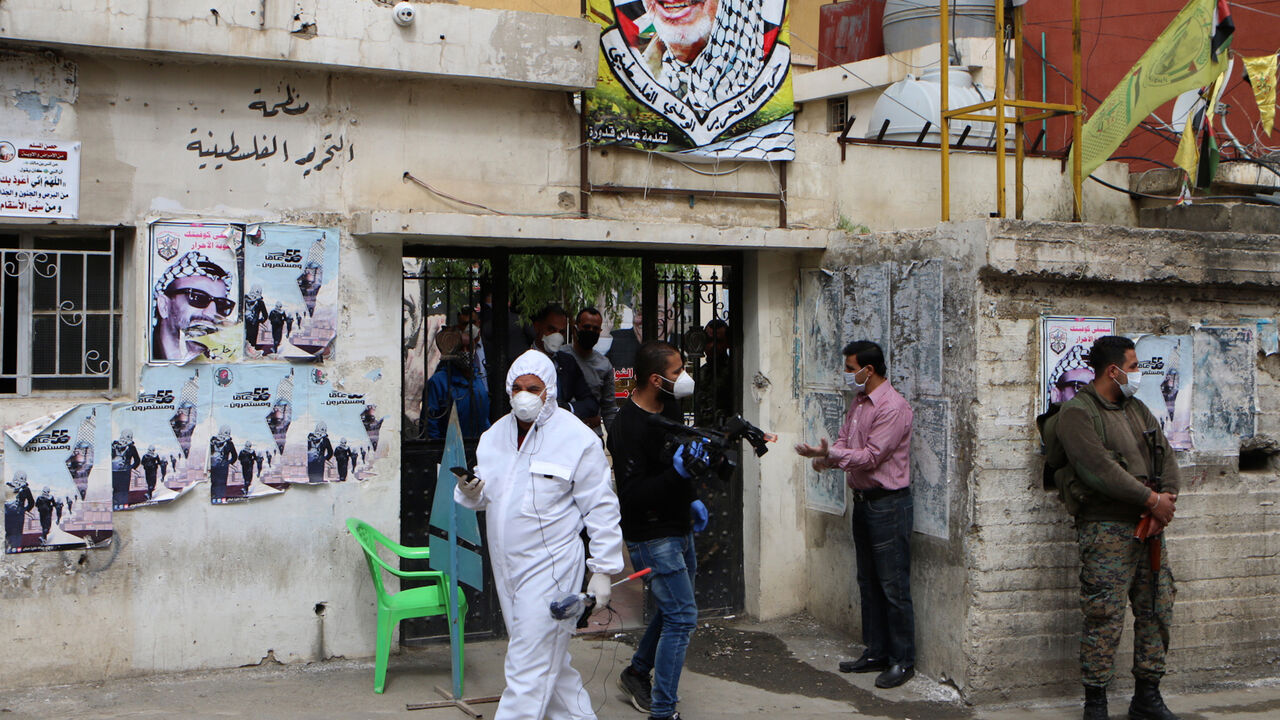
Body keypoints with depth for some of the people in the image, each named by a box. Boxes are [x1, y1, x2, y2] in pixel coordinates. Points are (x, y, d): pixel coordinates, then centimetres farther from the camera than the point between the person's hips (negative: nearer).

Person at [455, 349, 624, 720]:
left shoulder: (578, 438, -9)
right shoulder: (495, 435, 9)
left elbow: (601, 508, -7)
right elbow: (483, 497, 15)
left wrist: (603, 570, -9)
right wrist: (469, 490, -9)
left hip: (550, 566, -7)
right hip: (505, 567, 7)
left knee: (529, 668, -7)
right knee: (550, 660, 18)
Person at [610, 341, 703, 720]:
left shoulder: (666, 409, 7)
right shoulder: (629, 426, -23)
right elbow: (632, 494, -27)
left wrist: (691, 499, 17)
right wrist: (678, 471, -33)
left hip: (679, 530, 10)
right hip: (652, 536, -9)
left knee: (672, 610, 21)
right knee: (682, 616, -9)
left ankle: (637, 673, 41)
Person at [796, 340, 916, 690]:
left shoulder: (893, 407, -17)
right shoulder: (858, 403, 12)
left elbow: (871, 456, -21)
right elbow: (844, 441, 11)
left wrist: (829, 454, -22)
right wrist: (825, 458, -9)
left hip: (888, 503, -9)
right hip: (863, 500, 9)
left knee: (893, 585, -3)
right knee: (868, 582, 15)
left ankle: (903, 660, 6)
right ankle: (876, 652, 25)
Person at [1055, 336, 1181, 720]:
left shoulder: (1137, 409, 18)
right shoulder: (1077, 412, -8)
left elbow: (1166, 454, 12)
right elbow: (1101, 469, -18)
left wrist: (1168, 496, -6)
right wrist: (1151, 499, -15)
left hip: (1149, 526, 8)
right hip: (1106, 528, -8)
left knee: (1158, 610, 10)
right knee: (1105, 617, -5)